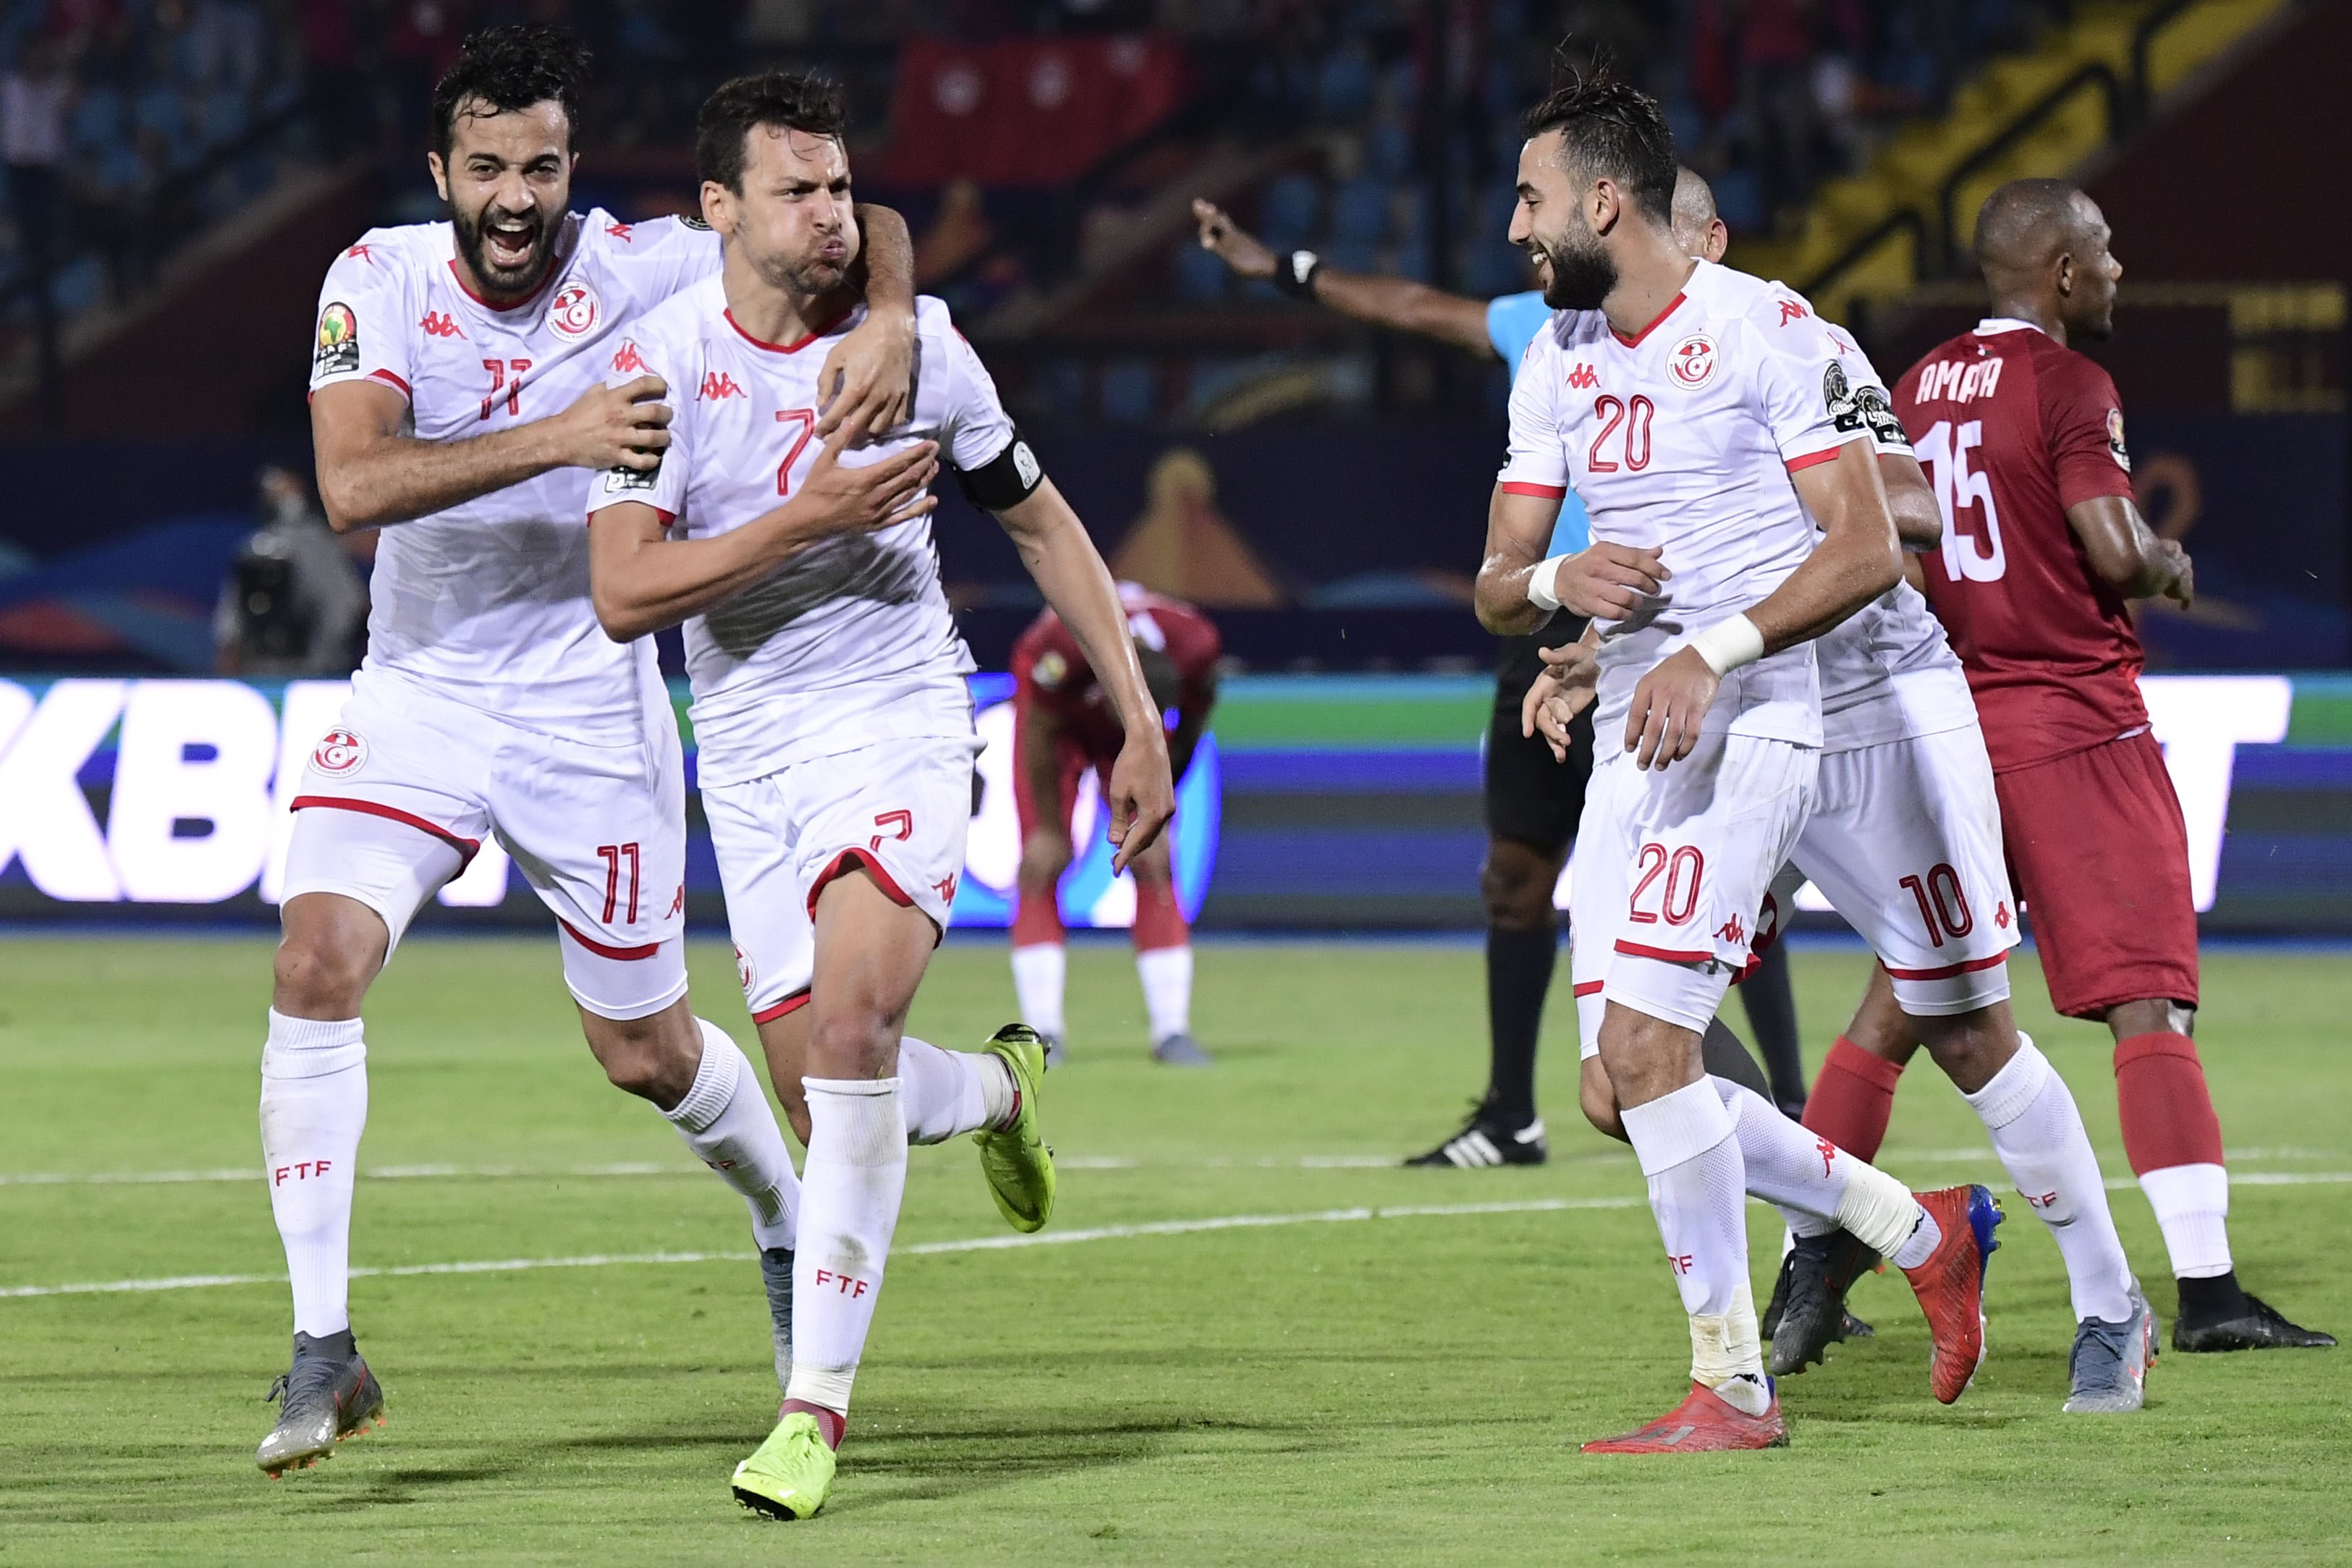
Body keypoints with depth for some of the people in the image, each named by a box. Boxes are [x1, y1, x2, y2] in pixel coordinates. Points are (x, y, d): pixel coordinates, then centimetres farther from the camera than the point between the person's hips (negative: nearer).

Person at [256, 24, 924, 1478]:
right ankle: (324, 1345, -16)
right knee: (319, 963, -21)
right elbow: (353, 484, -25)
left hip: (591, 713, 0)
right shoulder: (380, 278, -11)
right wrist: (555, 439, -35)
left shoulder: (633, 267, -12)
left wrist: (886, 320, -27)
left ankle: (794, 1220, 43)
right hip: (419, 694, 0)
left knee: (648, 1053, 10)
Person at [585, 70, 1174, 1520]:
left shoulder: (916, 341, -3)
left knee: (849, 1033, -22)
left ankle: (817, 1406, -18)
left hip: (900, 720, -2)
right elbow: (623, 594, -17)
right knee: (823, 1090, 3)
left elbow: (1044, 526, 10)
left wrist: (1141, 725, 8)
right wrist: (808, 519, -25)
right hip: (748, 753, 2)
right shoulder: (661, 362, -8)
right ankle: (999, 1090, 40)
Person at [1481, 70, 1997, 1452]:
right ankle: (1924, 1233, 20)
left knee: (1644, 1040, -19)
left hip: (1755, 719, -8)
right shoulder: (1558, 363, 14)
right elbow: (1496, 593, 14)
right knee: (1626, 1090, 4)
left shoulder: (1769, 334, -9)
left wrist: (1715, 652, -23)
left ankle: (1734, 1385, -11)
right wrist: (1555, 582, -10)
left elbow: (1866, 549, -13)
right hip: (1634, 732, 8)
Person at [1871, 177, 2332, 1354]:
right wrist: (2170, 565, 2)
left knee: (1901, 1003, 13)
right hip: (2074, 719, -7)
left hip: (1947, 720, 7)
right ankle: (2205, 1287, -14)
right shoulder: (2066, 385, -10)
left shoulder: (1918, 388, 11)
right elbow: (2115, 552, -18)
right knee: (2147, 1006, -7)